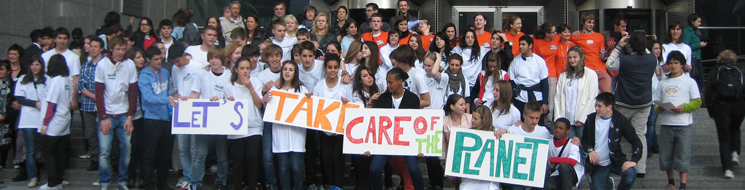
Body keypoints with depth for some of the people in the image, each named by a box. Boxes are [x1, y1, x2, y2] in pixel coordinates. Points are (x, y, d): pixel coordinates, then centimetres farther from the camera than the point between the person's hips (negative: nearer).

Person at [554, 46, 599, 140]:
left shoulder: (591, 74, 1)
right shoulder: (563, 75, 14)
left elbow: (592, 99, -4)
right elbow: (557, 98, 10)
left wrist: (582, 119, -9)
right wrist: (558, 118, 0)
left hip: (582, 121, -3)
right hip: (566, 120, 4)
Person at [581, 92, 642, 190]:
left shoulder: (620, 120, -8)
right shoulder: (591, 119, -3)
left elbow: (636, 142, -7)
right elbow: (584, 139, 10)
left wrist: (633, 160, -23)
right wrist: (590, 150, -12)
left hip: (615, 159, -2)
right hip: (597, 164, 2)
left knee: (630, 174, -31)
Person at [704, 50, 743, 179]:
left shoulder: (714, 73, 7)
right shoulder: (739, 72, 8)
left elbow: (707, 94, 3)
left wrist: (711, 112, 9)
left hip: (721, 106, -1)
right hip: (739, 106, 1)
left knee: (724, 137, 4)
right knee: (735, 130, 29)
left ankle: (727, 169, -5)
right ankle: (735, 153, 9)